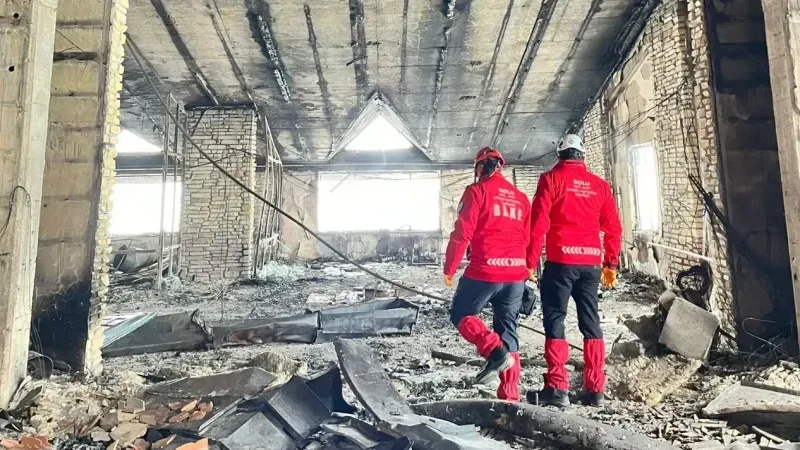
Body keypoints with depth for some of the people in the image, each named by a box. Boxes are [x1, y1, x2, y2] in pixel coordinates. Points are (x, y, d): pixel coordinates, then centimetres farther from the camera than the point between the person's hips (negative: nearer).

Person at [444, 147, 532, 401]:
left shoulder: (477, 190, -2)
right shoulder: (520, 197, 15)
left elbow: (462, 232, -9)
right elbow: (528, 238, 17)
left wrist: (449, 268, -1)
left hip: (484, 271, -6)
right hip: (516, 274, 6)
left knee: (460, 314, 13)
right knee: (508, 331, 13)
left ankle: (494, 351, -9)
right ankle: (510, 396, 15)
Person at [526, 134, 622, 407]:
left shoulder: (552, 179, -1)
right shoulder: (599, 184, 13)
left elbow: (539, 223, -9)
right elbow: (613, 228, 12)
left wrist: (531, 261, -6)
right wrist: (611, 263, 19)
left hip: (560, 261, -5)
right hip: (590, 263, 5)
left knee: (554, 321, 0)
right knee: (591, 323, 12)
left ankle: (557, 389, -3)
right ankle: (595, 389, 17)